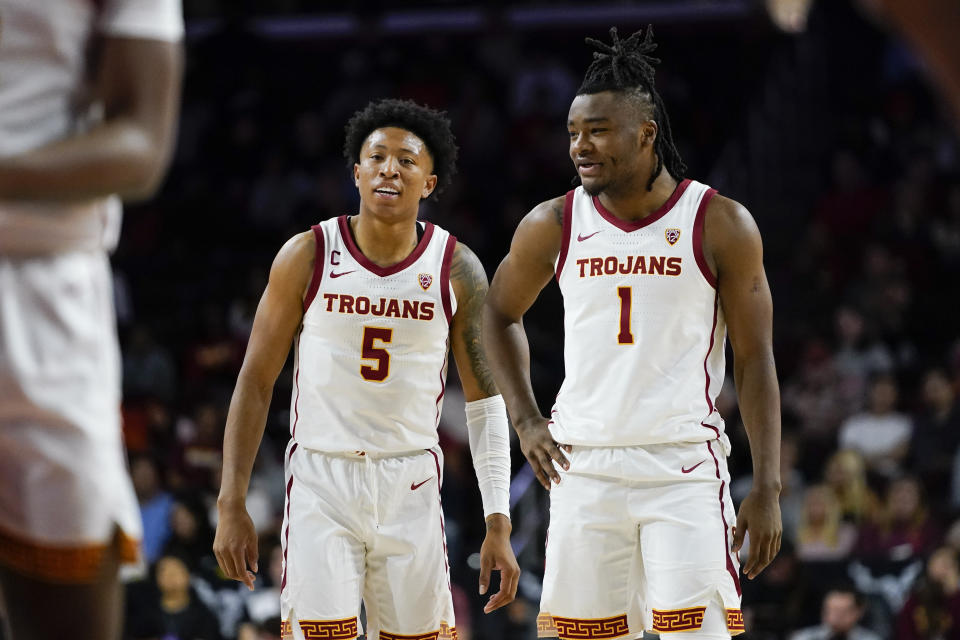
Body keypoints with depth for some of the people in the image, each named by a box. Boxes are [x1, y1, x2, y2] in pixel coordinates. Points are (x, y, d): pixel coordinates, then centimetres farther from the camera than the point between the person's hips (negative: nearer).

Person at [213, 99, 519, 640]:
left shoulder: (457, 269, -2)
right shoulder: (307, 256, -4)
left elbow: (486, 403, 3)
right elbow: (256, 382, 1)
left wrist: (498, 524, -4)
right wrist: (232, 505, -3)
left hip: (411, 486, 1)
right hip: (321, 479, -1)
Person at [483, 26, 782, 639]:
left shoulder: (721, 225, -4)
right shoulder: (554, 225, 3)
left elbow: (755, 361, -2)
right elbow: (501, 314, 22)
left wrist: (767, 488, -6)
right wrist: (526, 420, 10)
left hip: (684, 468, -3)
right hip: (584, 467, 3)